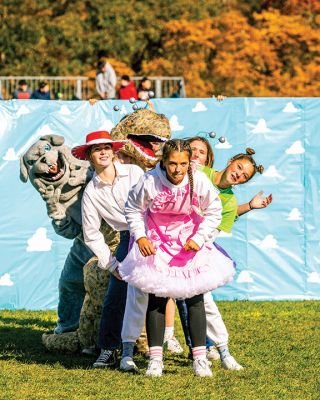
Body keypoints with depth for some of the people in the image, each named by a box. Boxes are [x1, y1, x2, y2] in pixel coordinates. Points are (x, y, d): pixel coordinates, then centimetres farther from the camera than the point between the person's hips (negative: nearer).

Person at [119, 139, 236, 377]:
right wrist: (140, 236, -16)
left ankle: (200, 358, 8)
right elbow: (133, 209, -5)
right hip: (156, 244, -1)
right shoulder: (149, 182, -24)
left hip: (191, 243, 1)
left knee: (195, 299, 1)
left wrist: (199, 238, -15)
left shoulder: (200, 182, -21)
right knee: (157, 299, -1)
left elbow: (214, 212, -5)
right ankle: (155, 359, 6)